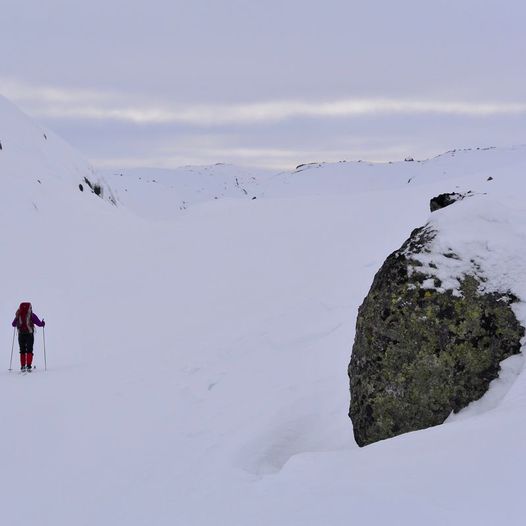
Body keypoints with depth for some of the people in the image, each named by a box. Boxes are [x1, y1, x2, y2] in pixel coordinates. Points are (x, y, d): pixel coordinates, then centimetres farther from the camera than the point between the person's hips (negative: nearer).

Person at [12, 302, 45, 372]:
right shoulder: (31, 315, -10)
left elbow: (13, 324, 9)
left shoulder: (18, 315, -2)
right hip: (29, 334, -2)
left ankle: (22, 366, 8)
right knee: (29, 350, 4)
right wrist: (43, 323, 15)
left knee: (22, 351, 11)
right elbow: (39, 323, -8)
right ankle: (28, 366, -5)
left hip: (21, 334, 2)